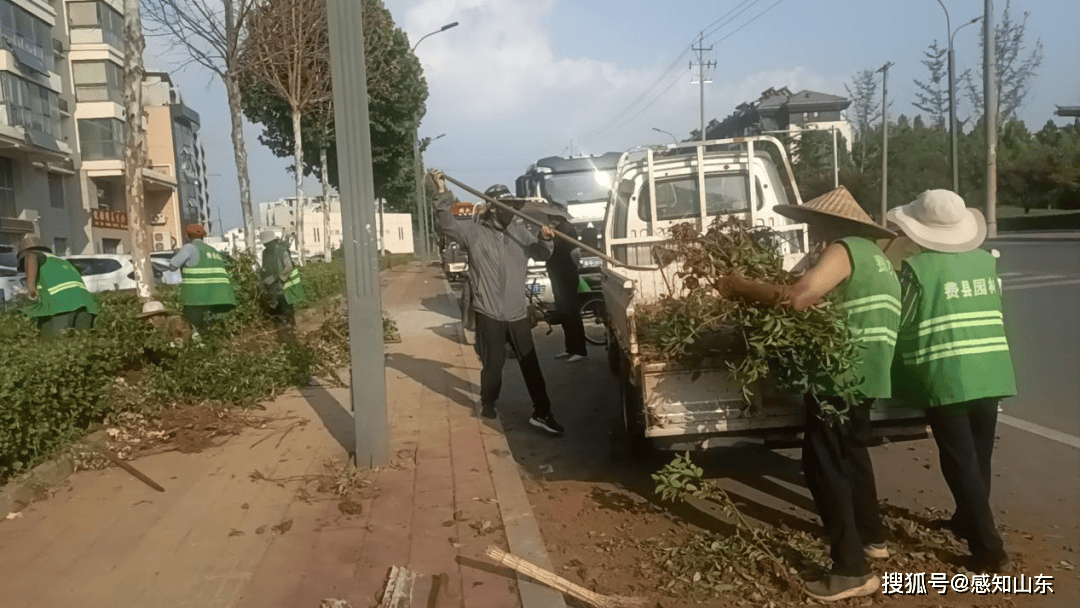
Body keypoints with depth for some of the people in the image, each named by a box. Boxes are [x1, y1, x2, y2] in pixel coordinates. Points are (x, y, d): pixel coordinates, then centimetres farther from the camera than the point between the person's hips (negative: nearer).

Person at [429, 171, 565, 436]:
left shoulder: (521, 231, 5)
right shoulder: (474, 232, -4)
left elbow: (540, 254, 9)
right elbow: (447, 224, -13)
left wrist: (545, 239, -15)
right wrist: (442, 194, -27)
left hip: (518, 312, 3)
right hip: (489, 313, -3)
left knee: (530, 363, 5)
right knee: (493, 363, 8)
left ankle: (541, 413, 12)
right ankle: (488, 404, 33)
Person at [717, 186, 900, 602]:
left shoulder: (842, 250, -13)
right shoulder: (872, 254, 18)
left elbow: (795, 298, -26)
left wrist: (739, 286, -15)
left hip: (842, 375, -10)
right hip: (864, 373, 10)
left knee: (823, 464, -5)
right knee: (851, 452, 25)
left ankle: (851, 570, -3)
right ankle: (871, 536, 40)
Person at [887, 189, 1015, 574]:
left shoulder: (918, 268, -9)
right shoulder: (987, 261, 8)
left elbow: (901, 324, -3)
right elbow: (994, 313, 18)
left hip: (946, 378, -6)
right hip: (991, 375, 6)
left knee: (961, 464, 2)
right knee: (978, 459, 20)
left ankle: (990, 550, 4)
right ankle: (968, 521, 38)